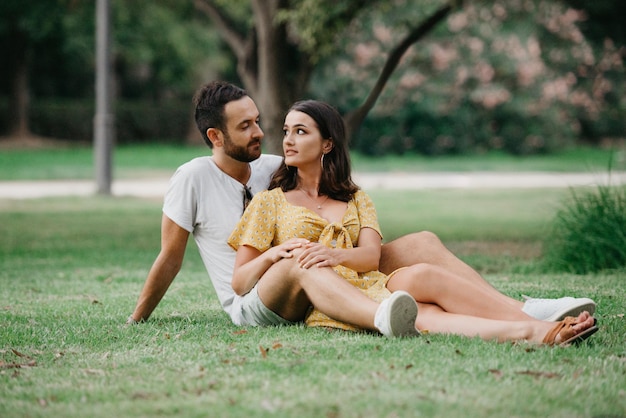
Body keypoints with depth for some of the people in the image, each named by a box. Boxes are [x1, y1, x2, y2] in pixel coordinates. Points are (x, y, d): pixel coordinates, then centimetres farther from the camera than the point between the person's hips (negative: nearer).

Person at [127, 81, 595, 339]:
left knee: (421, 243, -9)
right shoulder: (193, 179, -4)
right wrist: (135, 323, 4)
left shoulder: (272, 168, 12)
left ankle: (519, 312, -26)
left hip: (310, 292, 7)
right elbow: (170, 258, 2)